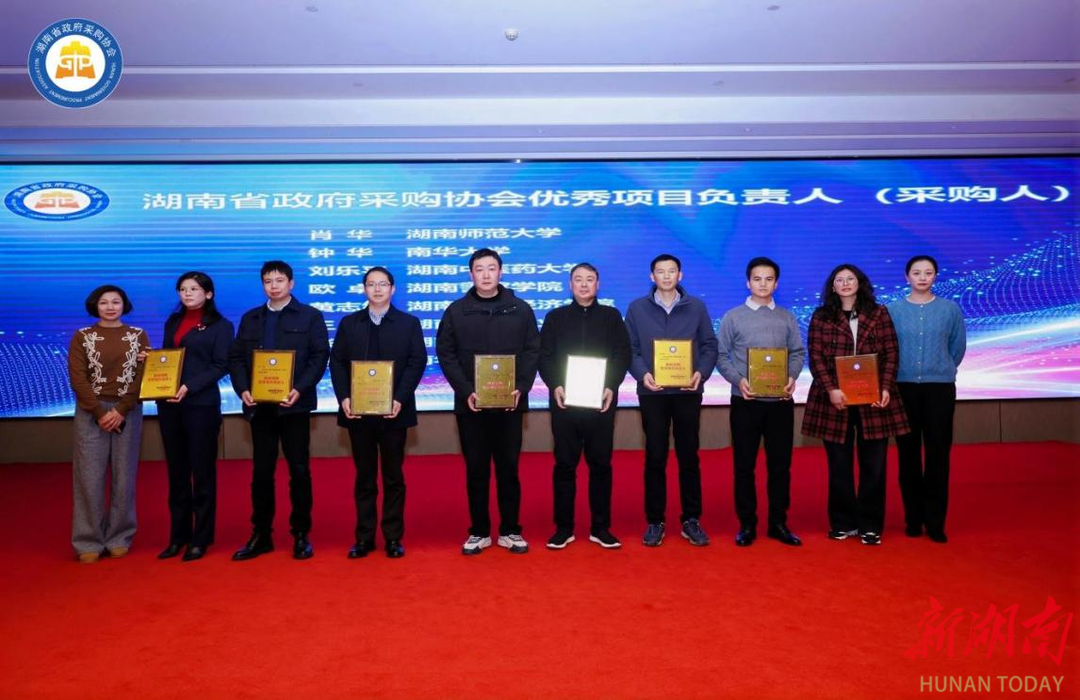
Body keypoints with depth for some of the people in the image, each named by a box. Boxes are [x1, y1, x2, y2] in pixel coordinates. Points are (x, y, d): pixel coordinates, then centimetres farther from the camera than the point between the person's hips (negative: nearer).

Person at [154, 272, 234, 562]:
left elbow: (221, 366, -8)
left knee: (202, 471, 1)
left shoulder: (220, 326, -1)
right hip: (168, 404, 5)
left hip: (201, 404, -5)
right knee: (177, 471, 10)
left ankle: (201, 538, 10)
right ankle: (178, 536, 18)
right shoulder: (172, 322, 16)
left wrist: (190, 387, -19)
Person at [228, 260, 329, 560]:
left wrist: (299, 389, -18)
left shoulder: (310, 316, 3)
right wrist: (242, 389, -8)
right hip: (259, 405, 3)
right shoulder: (250, 318, 14)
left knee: (299, 470, 3)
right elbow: (236, 357, 9)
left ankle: (301, 535, 13)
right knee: (261, 471, 8)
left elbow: (319, 356, -5)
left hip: (294, 404, -3)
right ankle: (261, 535, 18)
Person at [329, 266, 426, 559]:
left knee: (393, 476, 6)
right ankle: (364, 537, 16)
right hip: (358, 411, 2)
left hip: (393, 410, -1)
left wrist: (400, 399, -15)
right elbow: (337, 362, 4)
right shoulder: (349, 323, 10)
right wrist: (344, 398, -10)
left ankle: (393, 537, 14)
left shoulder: (409, 323, 4)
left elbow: (417, 362, -4)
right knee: (364, 477, 8)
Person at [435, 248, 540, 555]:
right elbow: (446, 355, 0)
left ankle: (510, 530, 18)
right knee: (476, 470, 7)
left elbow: (533, 352, 3)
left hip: (509, 403, 0)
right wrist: (465, 391, -12)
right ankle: (479, 531, 19)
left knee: (508, 468, 7)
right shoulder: (456, 311, 4)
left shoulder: (521, 309, 5)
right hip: (470, 404, 0)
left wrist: (520, 388, -10)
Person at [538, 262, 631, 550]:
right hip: (564, 401, 0)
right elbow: (544, 356, 4)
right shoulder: (555, 317, 10)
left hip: (601, 401, 0)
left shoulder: (612, 316, 10)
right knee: (565, 464, 3)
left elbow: (623, 354, 3)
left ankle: (601, 528, 14)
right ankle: (563, 527, 12)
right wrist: (554, 386, -12)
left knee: (601, 464, 4)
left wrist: (612, 387, -11)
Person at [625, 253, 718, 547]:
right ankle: (655, 521, 15)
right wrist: (642, 374, -16)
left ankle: (691, 520, 18)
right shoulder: (637, 308, 3)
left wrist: (702, 372, -12)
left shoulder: (696, 307, 6)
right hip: (652, 393, -1)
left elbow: (709, 346, 5)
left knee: (689, 457, 7)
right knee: (655, 458, 5)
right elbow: (630, 349, 1)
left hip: (688, 392, 1)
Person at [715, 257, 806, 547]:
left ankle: (778, 523, 18)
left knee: (780, 463, 7)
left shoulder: (787, 317, 9)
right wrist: (738, 380, -15)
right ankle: (747, 524, 14)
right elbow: (721, 355, 0)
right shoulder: (733, 317, 2)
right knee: (744, 464, 3)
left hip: (781, 400, 2)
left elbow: (797, 353, 8)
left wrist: (792, 377, -11)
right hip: (746, 400, -2)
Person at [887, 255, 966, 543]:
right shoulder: (894, 309, 1)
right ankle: (913, 518, 14)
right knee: (908, 453, 4)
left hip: (940, 388, 0)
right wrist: (904, 371, 10)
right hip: (904, 387, 0)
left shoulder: (950, 308, 3)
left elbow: (958, 346, 12)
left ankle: (935, 521, 7)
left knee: (938, 454, 0)